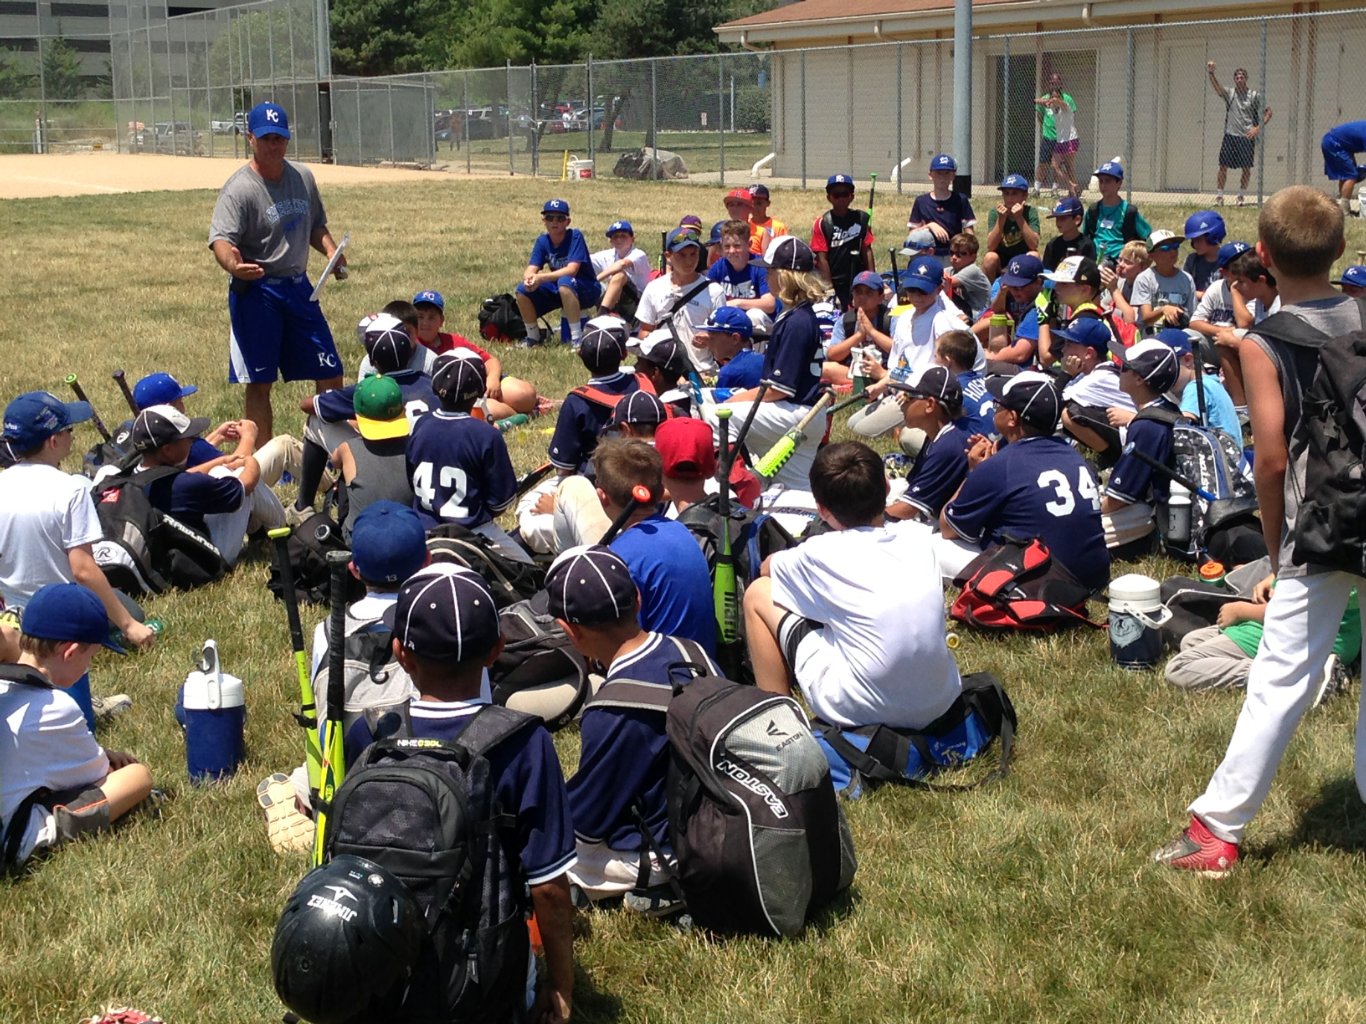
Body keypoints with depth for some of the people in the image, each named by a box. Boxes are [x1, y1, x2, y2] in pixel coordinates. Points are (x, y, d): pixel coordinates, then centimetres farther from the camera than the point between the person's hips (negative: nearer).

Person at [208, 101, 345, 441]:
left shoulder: (303, 177, 6)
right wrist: (233, 264, -48)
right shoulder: (239, 188, -15)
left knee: (330, 373, 10)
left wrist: (331, 251, 0)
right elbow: (221, 238, -26)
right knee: (259, 382, 2)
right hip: (255, 290, -6)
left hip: (299, 287, 6)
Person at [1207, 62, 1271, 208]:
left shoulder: (1255, 96, 4)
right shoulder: (1229, 93, 7)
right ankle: (1219, 196, 1)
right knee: (1223, 166, -5)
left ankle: (1241, 195, 15)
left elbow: (1268, 112, 6)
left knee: (1246, 168, 2)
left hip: (1248, 137, -1)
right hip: (1230, 135, 1)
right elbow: (1216, 87, -12)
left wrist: (1258, 128, -8)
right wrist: (1210, 73, -30)